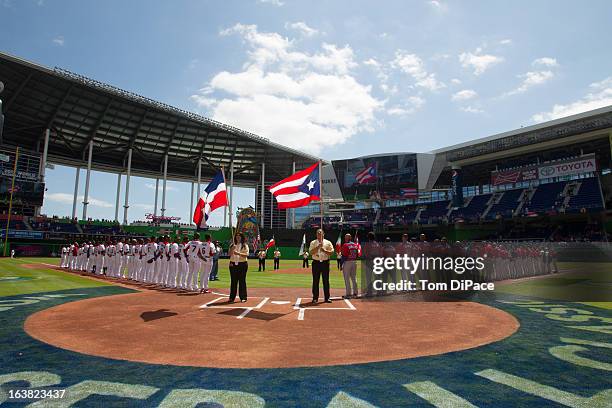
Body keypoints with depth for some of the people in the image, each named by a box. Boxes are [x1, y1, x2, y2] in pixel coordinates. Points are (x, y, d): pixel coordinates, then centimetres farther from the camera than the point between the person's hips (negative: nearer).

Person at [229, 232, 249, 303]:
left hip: (242, 264, -3)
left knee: (242, 280, -1)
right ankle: (232, 297, 11)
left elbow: (246, 254, -9)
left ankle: (243, 297, 5)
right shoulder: (232, 245, 14)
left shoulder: (245, 245, 4)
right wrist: (232, 248, -13)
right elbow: (229, 254, 4)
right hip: (233, 264, 3)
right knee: (233, 281, 5)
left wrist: (238, 253, -23)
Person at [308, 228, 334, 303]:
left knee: (326, 281, 3)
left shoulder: (328, 242, 7)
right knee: (315, 281, 2)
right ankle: (315, 298, 11)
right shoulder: (313, 243, 6)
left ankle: (327, 297, 10)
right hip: (316, 263, 0)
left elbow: (331, 252, -1)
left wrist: (324, 250, -15)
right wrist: (318, 247, -16)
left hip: (325, 263, 0)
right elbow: (311, 252, -7)